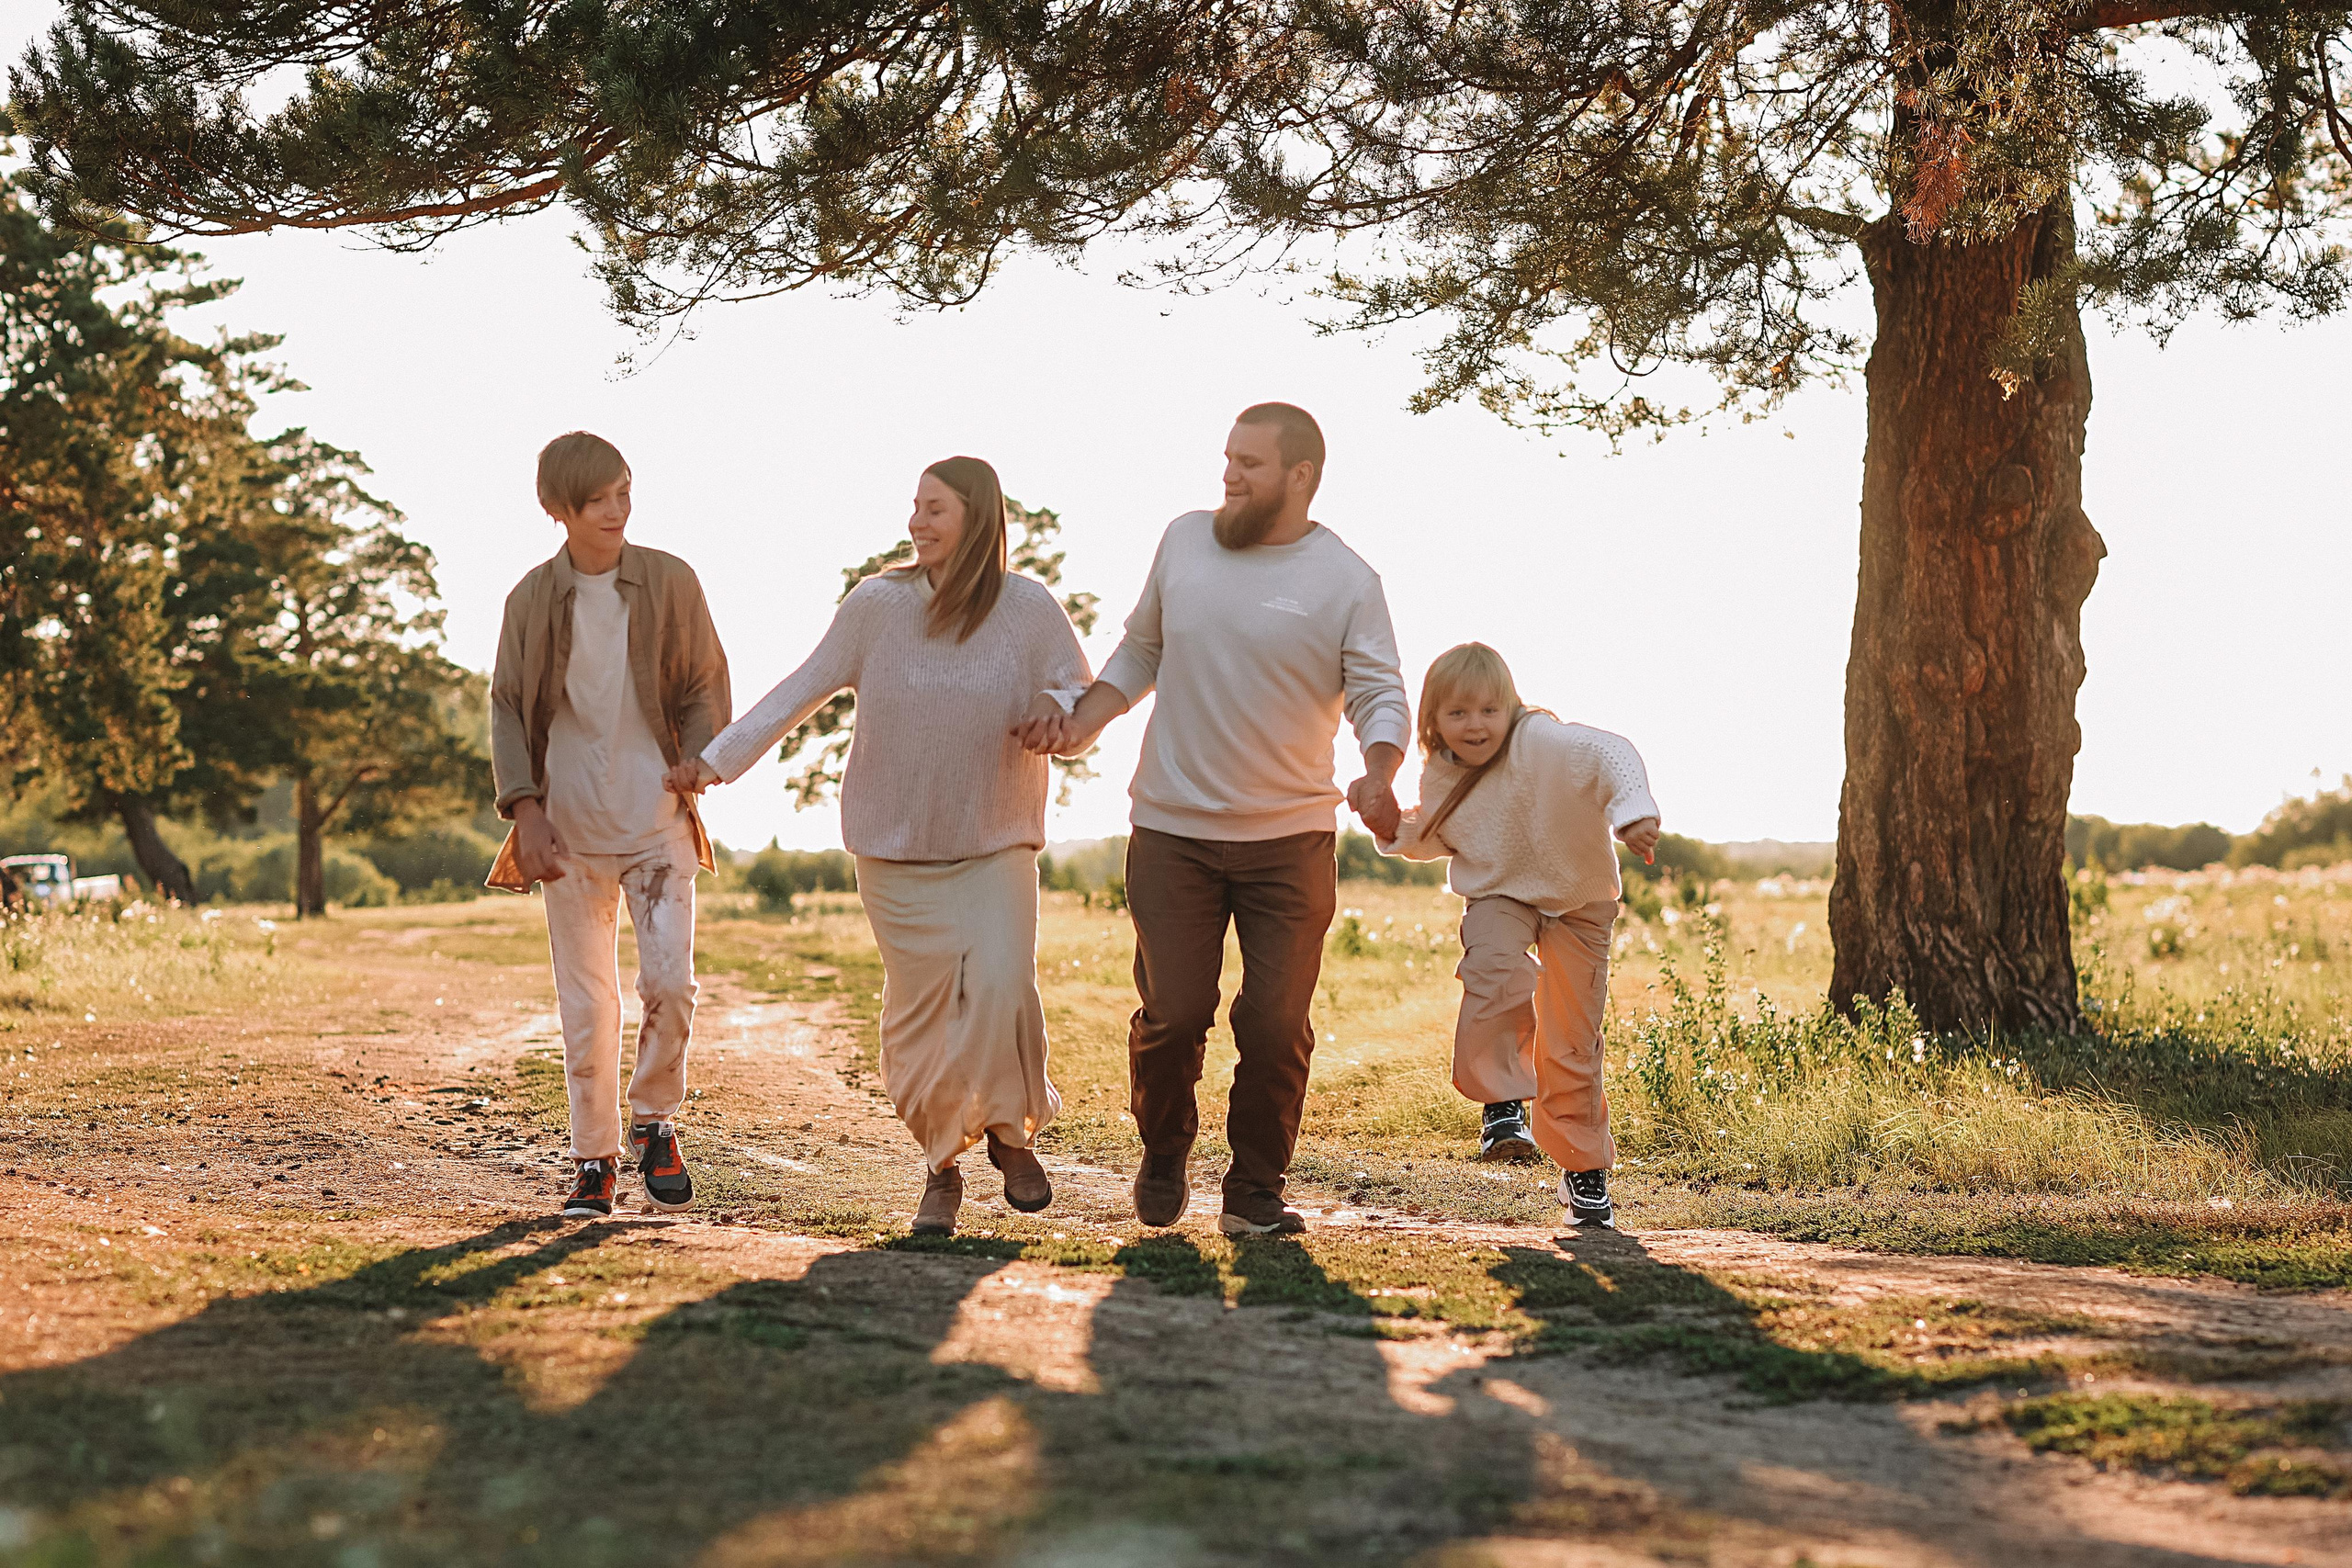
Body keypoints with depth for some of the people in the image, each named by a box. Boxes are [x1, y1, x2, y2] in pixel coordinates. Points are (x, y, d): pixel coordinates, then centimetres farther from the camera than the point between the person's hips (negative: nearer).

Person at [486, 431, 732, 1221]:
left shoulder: (670, 582, -1)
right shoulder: (532, 599, 0)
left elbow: (705, 685, 5)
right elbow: (508, 707, 3)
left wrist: (699, 762, -13)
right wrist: (524, 808, -8)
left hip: (657, 819, 0)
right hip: (570, 826, 1)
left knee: (670, 980, -13)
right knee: (585, 1003, 3)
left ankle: (656, 1122, 11)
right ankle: (593, 1162, 14)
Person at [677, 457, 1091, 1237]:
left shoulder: (1028, 609, -5)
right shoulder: (878, 604, -4)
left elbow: (1084, 693, 5)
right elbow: (804, 689, 4)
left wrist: (1056, 711, -19)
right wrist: (718, 758, 2)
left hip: (996, 845, -1)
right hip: (895, 848, 1)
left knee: (1001, 986, -18)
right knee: (921, 1008, 1)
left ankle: (1011, 1130, 8)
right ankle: (941, 1168, 18)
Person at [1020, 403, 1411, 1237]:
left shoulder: (1346, 581, -4)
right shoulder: (1184, 540, 5)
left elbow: (1382, 698, -9)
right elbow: (1141, 652, 17)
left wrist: (1377, 777, -29)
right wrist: (1080, 724, 4)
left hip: (1290, 840, -1)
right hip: (1173, 831, 2)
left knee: (1275, 1023, -2)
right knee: (1173, 1013, -1)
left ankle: (1255, 1193, 13)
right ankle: (1163, 1158, 25)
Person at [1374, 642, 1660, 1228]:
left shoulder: (1541, 743, -24)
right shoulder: (1441, 777, -5)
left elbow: (1607, 753, -39)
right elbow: (1438, 838, 15)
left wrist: (1632, 808, -57)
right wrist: (1398, 830, -6)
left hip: (1577, 898, -3)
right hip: (1499, 895, 3)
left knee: (1573, 1037, 0)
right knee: (1494, 971, -32)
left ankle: (1584, 1168, 17)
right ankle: (1502, 1101, -16)